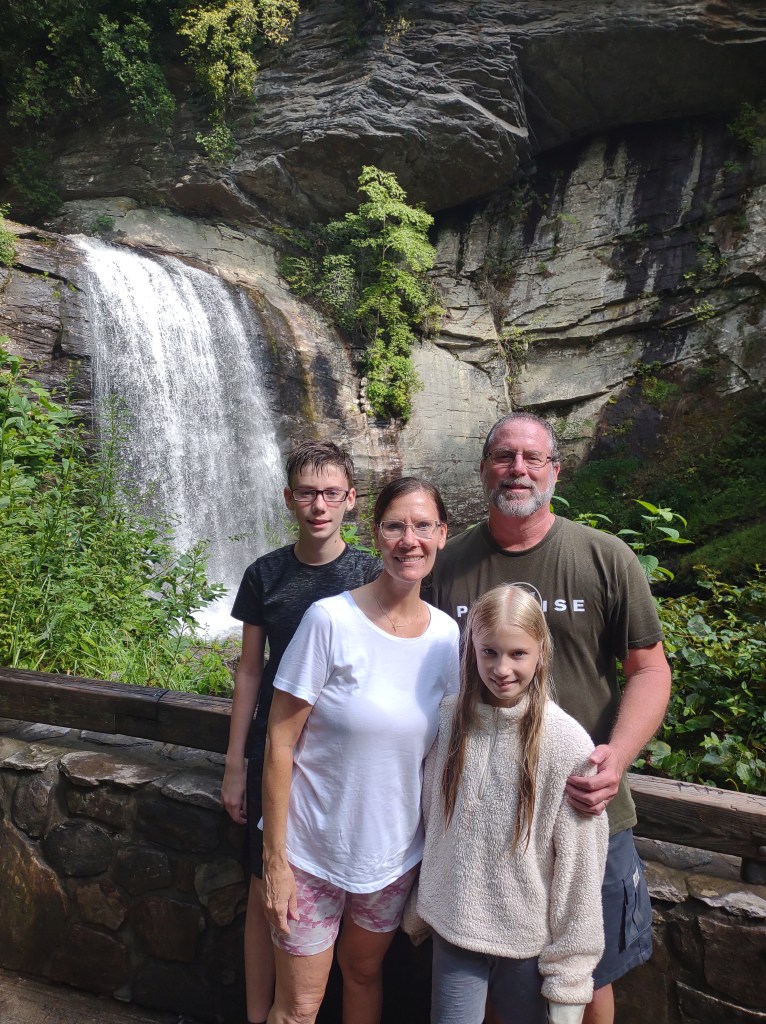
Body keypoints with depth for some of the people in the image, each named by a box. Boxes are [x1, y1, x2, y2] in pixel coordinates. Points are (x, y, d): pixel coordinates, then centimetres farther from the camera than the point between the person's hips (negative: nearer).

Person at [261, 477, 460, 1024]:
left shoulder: (447, 635, -7)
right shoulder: (331, 620, -21)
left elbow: (440, 749, 4)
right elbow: (280, 743, -16)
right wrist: (275, 860, -13)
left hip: (395, 852, 4)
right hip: (313, 850, -3)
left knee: (365, 971, 26)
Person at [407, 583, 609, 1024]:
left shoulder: (567, 743, -17)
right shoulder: (450, 718, -6)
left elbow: (578, 868, -12)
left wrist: (567, 976, -7)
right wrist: (420, 907, 12)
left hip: (529, 941, -2)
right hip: (453, 927, 3)